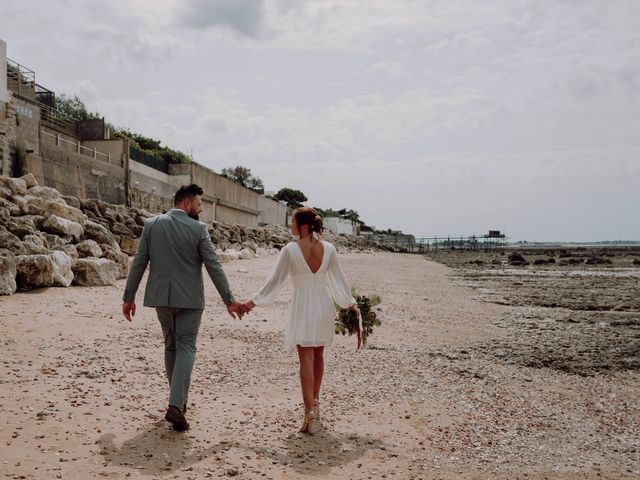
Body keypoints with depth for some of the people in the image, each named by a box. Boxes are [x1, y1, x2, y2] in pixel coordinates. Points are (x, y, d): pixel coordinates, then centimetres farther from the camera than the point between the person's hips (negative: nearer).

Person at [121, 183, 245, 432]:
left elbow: (138, 264, 1)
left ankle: (179, 398, 28)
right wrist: (229, 300, -5)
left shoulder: (151, 224, 1)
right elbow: (214, 267, -9)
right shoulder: (198, 229, -9)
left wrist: (129, 297, 7)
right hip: (189, 299, -4)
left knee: (171, 346, 19)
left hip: (161, 297, 4)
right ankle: (176, 405, -10)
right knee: (186, 348, 2)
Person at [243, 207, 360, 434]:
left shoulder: (290, 250, -11)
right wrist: (350, 302, 18)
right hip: (324, 305, 4)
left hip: (303, 306, -3)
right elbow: (339, 279, 3)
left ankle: (310, 412, -6)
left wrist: (253, 301, 2)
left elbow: (275, 280, -8)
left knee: (306, 359, -1)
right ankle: (314, 401, 33)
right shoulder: (328, 248, -2)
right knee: (318, 355, 18)